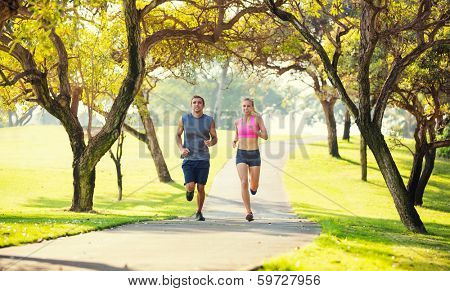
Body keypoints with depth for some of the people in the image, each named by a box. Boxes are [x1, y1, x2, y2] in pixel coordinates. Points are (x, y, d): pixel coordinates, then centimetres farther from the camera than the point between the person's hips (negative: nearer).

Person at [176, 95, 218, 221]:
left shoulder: (209, 120, 2)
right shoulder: (184, 119, 2)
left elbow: (215, 138, 10)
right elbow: (178, 135, 15)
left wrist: (211, 143, -14)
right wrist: (181, 148, -2)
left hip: (203, 159, 0)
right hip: (188, 159, 0)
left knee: (200, 188, 3)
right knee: (190, 186, -13)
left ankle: (199, 212, 22)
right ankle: (189, 191, 25)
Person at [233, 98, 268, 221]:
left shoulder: (257, 118, -3)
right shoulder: (237, 121, 6)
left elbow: (266, 136, -8)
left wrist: (256, 132, -26)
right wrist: (235, 141, 5)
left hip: (254, 155, -1)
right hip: (241, 155, 1)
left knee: (254, 186, 7)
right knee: (244, 183, -18)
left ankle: (253, 186, 48)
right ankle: (249, 212, -15)